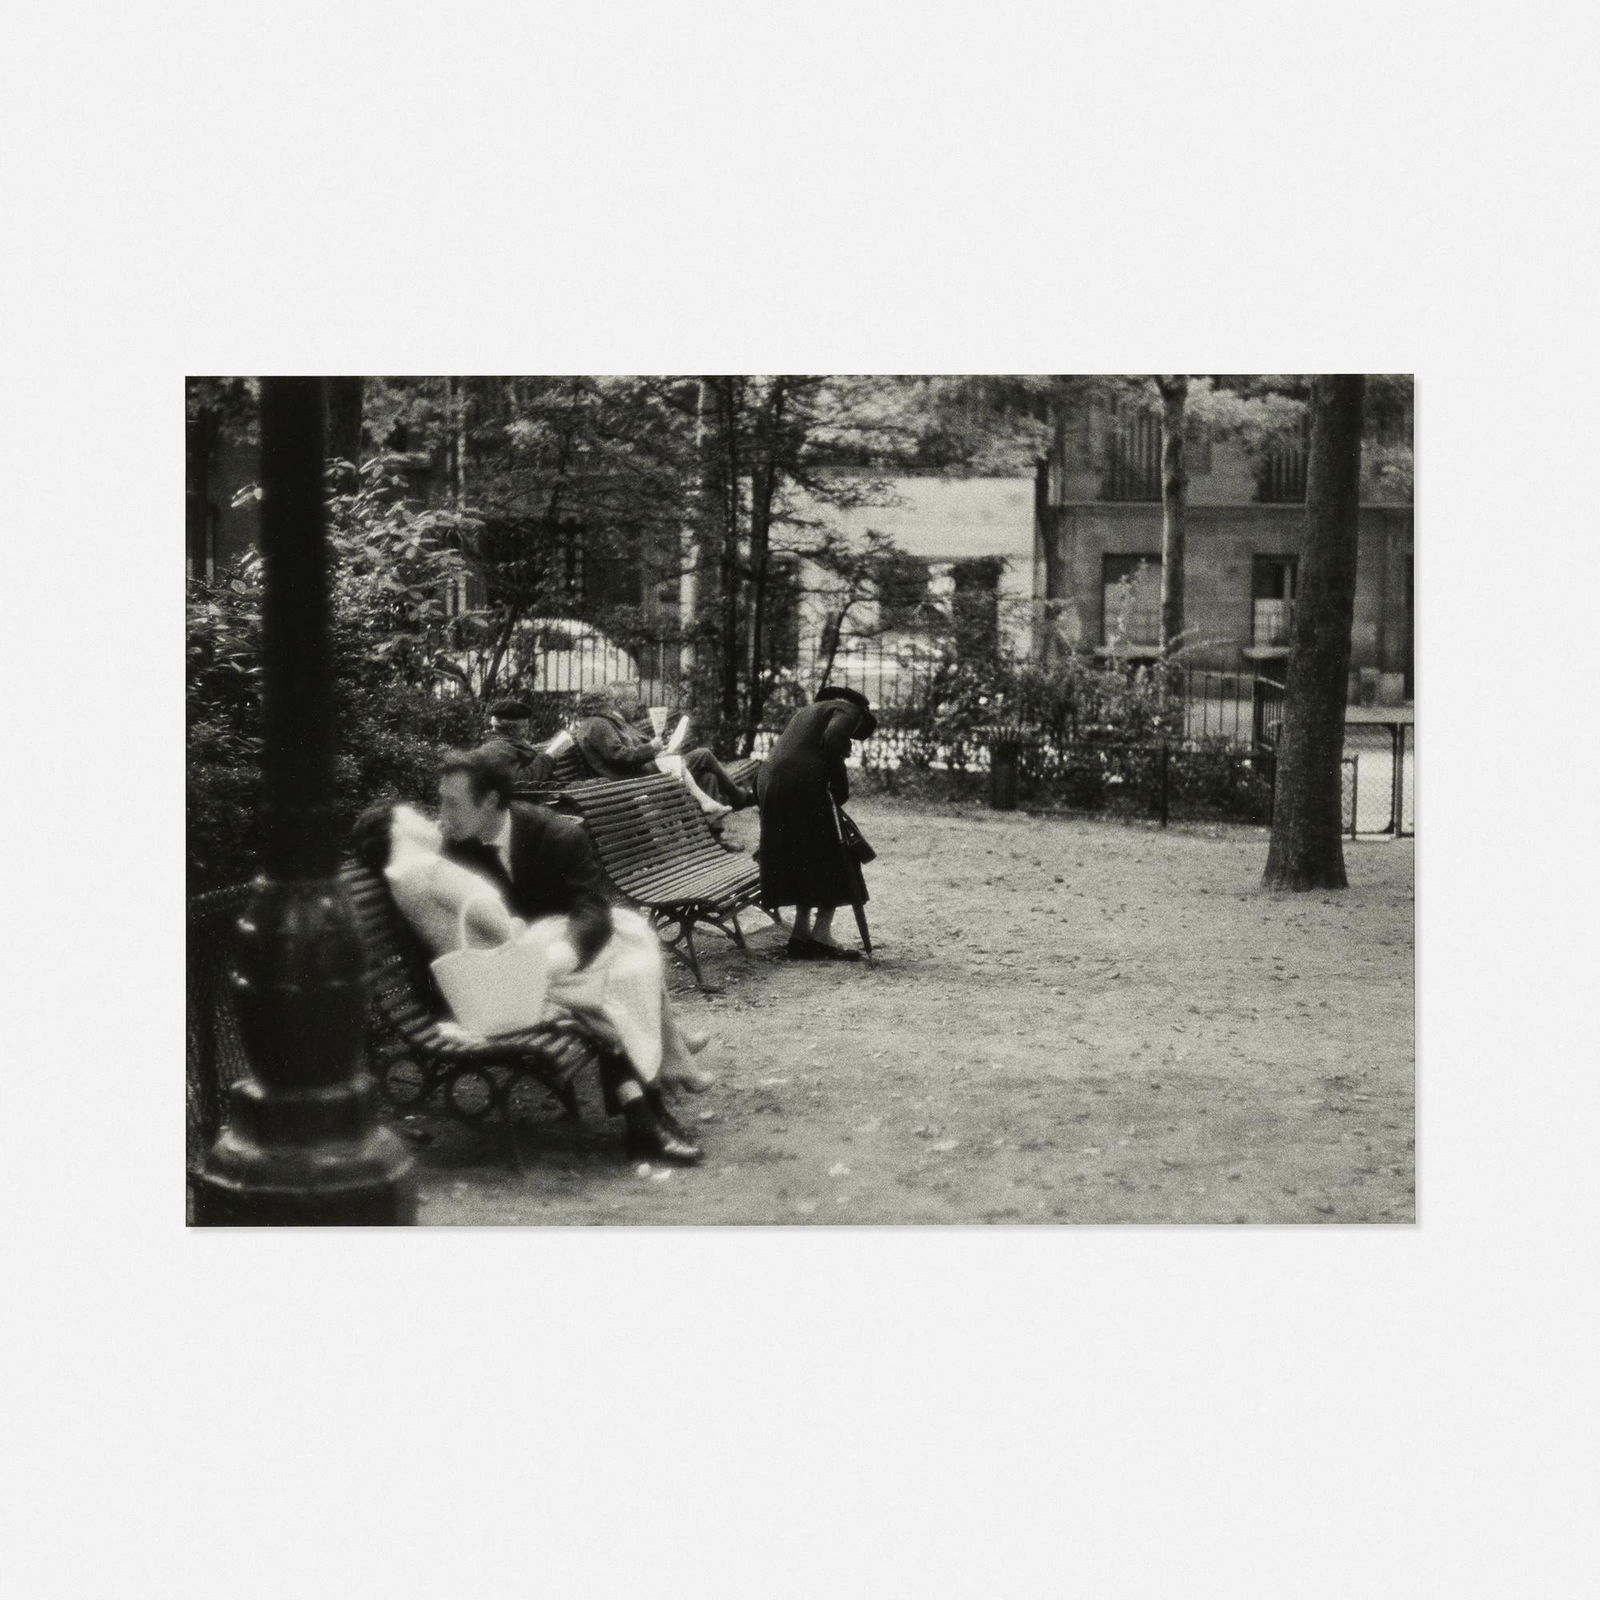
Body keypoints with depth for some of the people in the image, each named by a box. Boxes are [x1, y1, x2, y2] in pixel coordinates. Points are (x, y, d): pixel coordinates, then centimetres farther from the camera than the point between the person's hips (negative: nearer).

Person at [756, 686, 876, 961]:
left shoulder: (809, 710, 31)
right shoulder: (849, 712, 6)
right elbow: (832, 742, -15)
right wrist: (841, 790, -7)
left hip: (770, 781, 8)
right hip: (804, 786, -8)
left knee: (801, 863, 17)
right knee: (833, 862, 1)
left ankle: (801, 935, 17)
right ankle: (821, 937, -4)